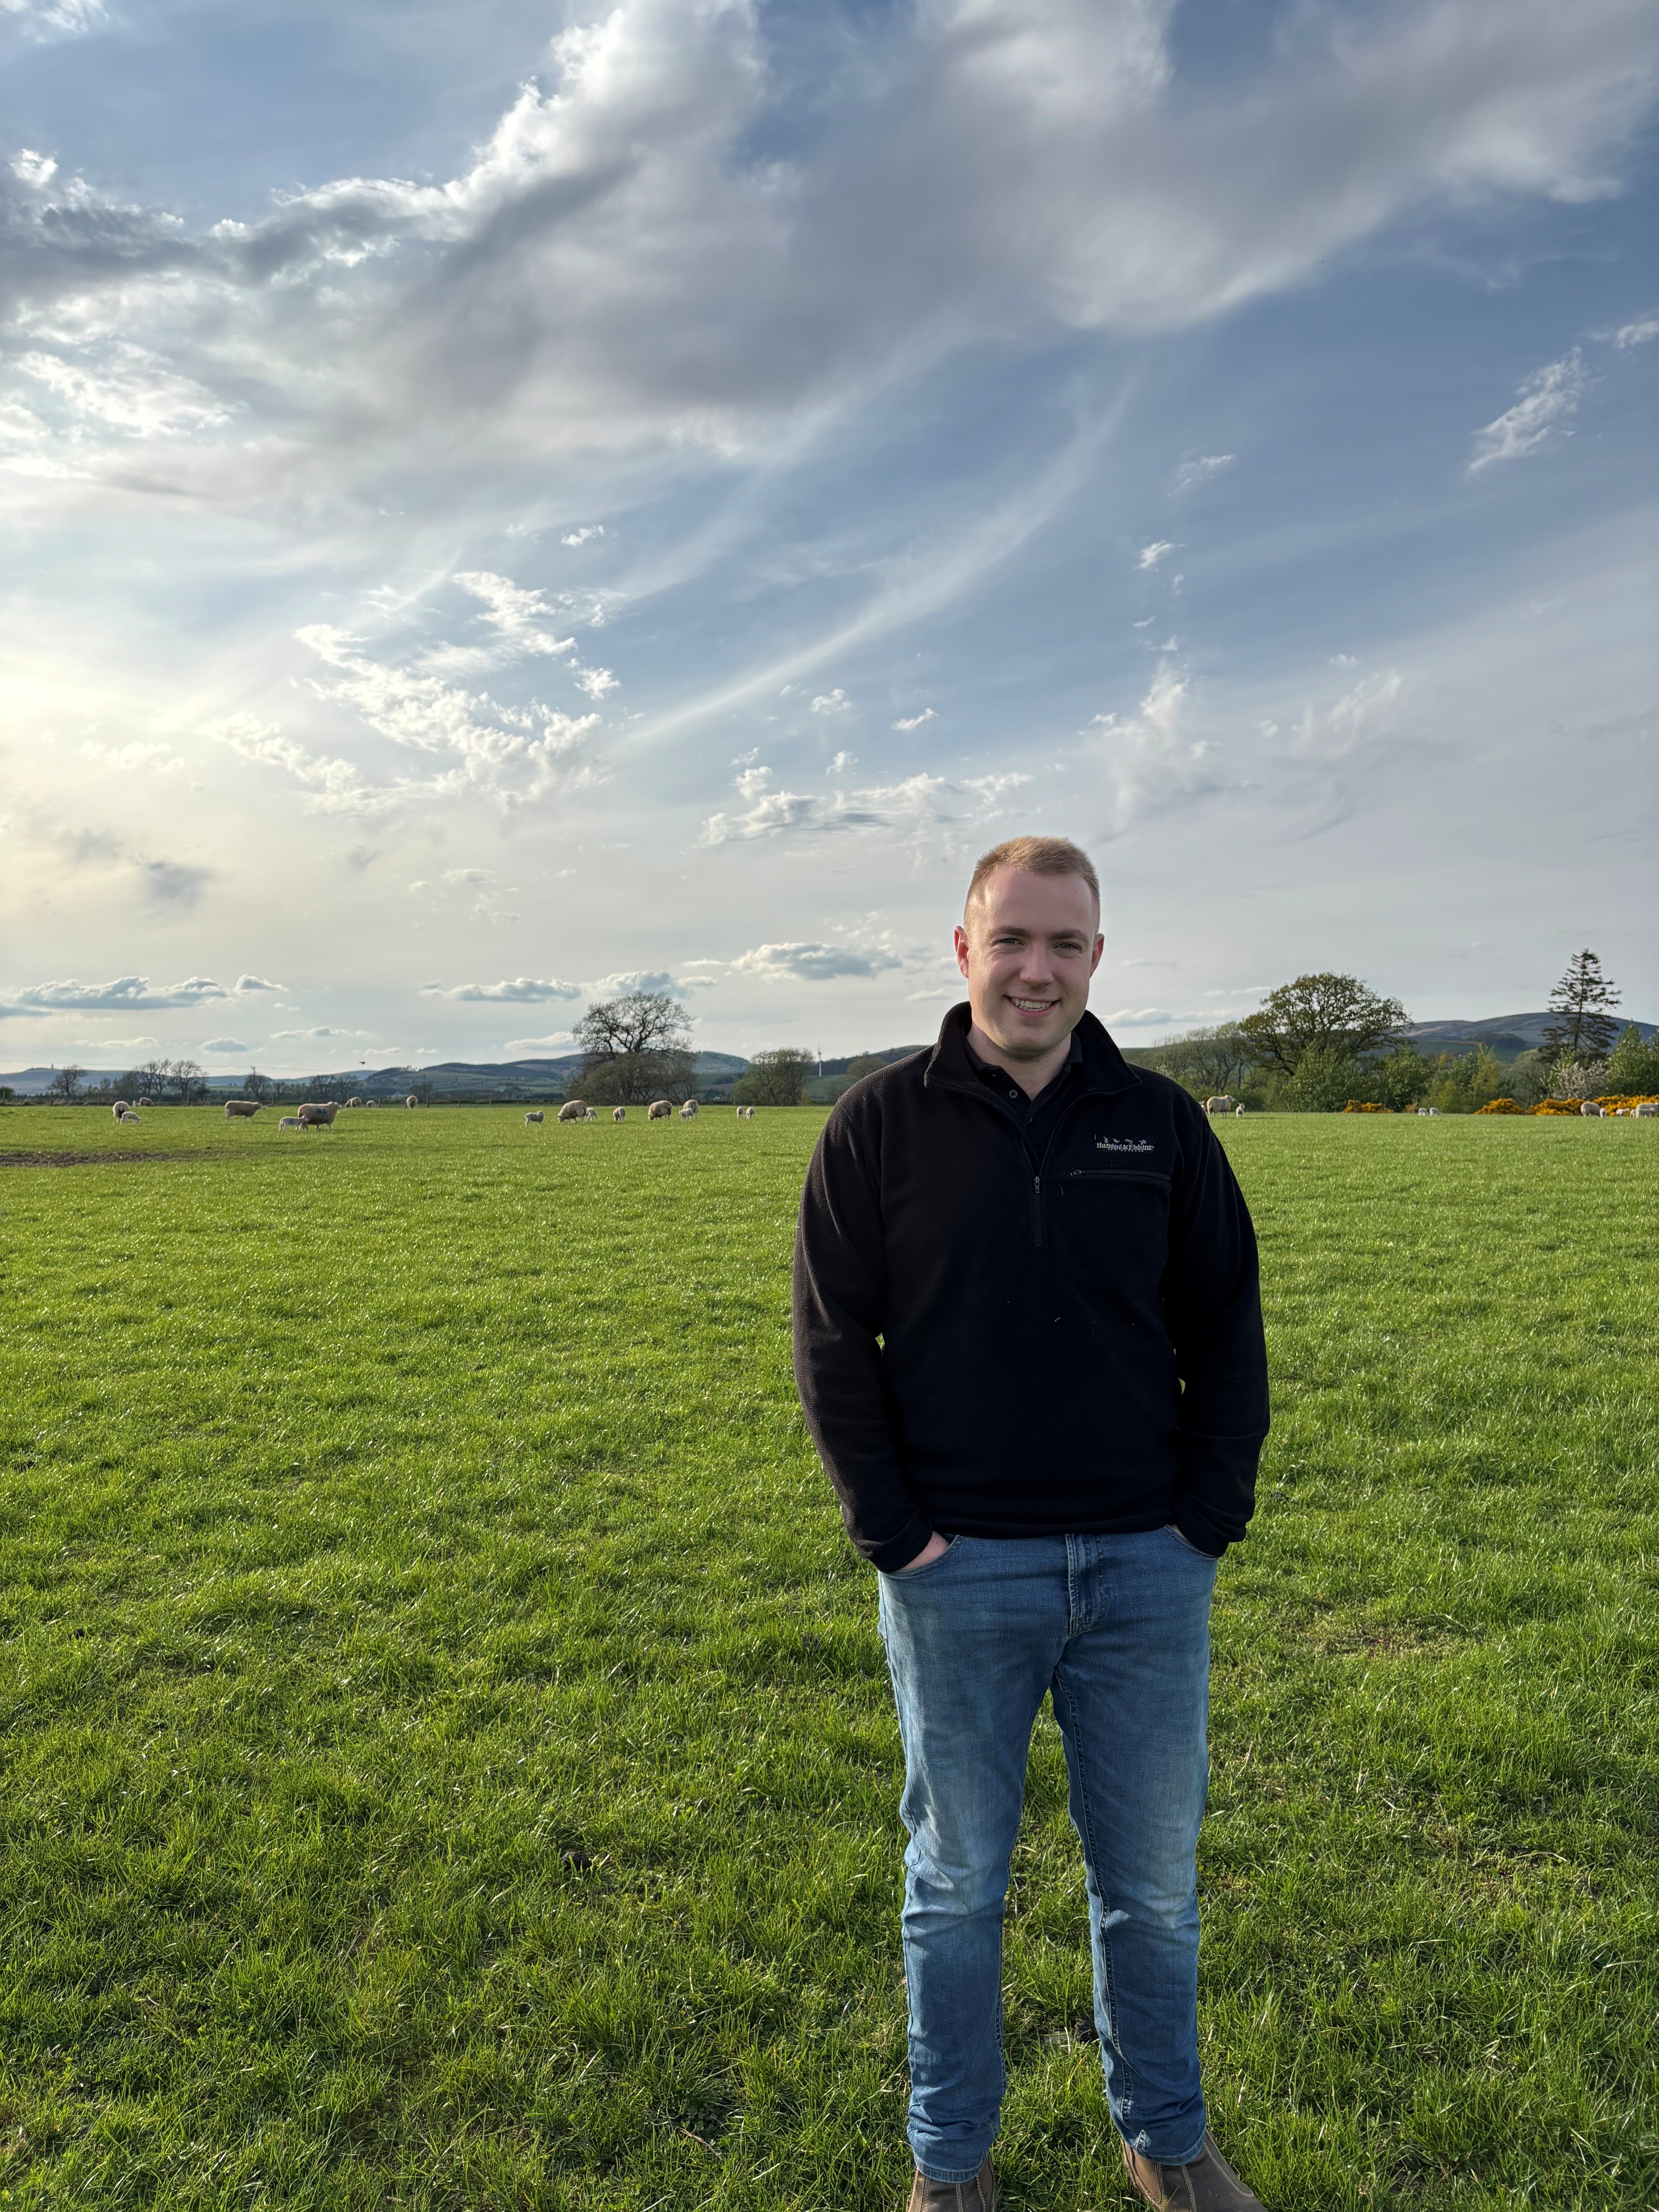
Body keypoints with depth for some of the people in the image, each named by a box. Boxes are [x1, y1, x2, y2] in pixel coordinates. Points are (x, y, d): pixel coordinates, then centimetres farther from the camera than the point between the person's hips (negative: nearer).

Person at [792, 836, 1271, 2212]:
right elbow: (834, 1340, -4)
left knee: (1154, 1880, 18)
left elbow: (1225, 1327, 6)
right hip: (959, 1575, -2)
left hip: (1148, 1570, 2)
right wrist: (892, 1529, -9)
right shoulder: (882, 1124, -4)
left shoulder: (1161, 1122, 3)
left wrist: (1209, 1519, -2)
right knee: (957, 1883, 15)